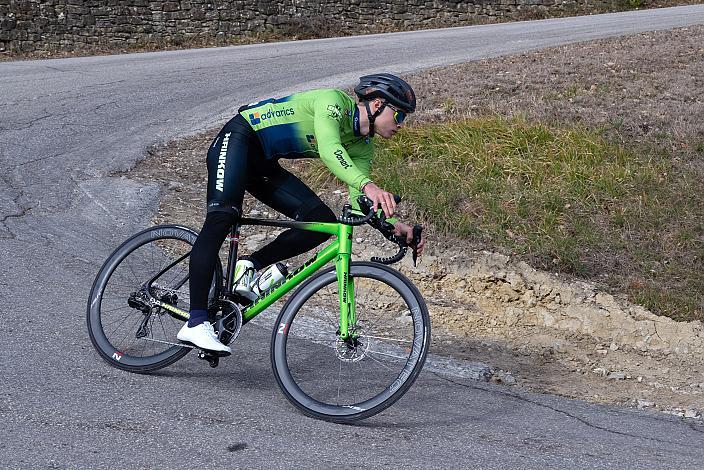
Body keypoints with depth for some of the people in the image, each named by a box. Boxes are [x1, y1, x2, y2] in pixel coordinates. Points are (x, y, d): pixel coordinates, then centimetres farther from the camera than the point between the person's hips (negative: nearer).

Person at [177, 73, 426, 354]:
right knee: (222, 218, -25)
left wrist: (393, 225, -24)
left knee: (323, 221, -9)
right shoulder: (334, 101, -21)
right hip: (238, 139, -8)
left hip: (265, 166, 8)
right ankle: (195, 323, -29)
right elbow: (328, 149, -40)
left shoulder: (362, 148, 2)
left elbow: (360, 202, -6)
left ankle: (249, 267, -5)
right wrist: (367, 185, -54)